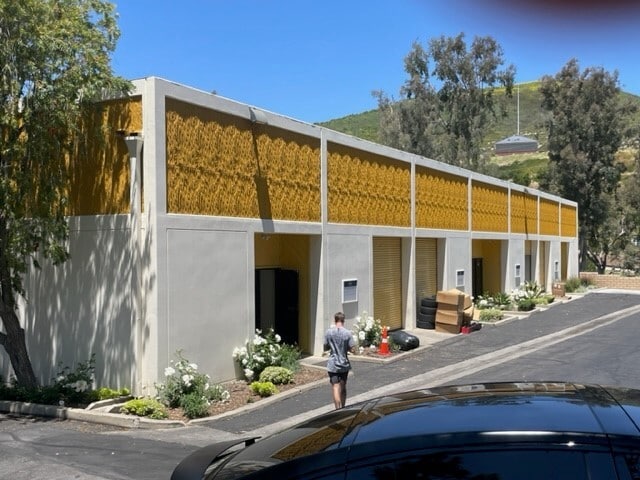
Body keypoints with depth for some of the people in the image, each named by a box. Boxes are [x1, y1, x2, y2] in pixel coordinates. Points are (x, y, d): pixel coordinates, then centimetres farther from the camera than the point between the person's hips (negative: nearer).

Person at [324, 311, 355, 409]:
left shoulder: (328, 332, -7)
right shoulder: (348, 333, -9)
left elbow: (326, 347, 2)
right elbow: (352, 349, -9)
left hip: (333, 365, -1)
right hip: (344, 364, 1)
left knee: (335, 388, -2)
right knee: (343, 388, 16)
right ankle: (342, 409, 28)